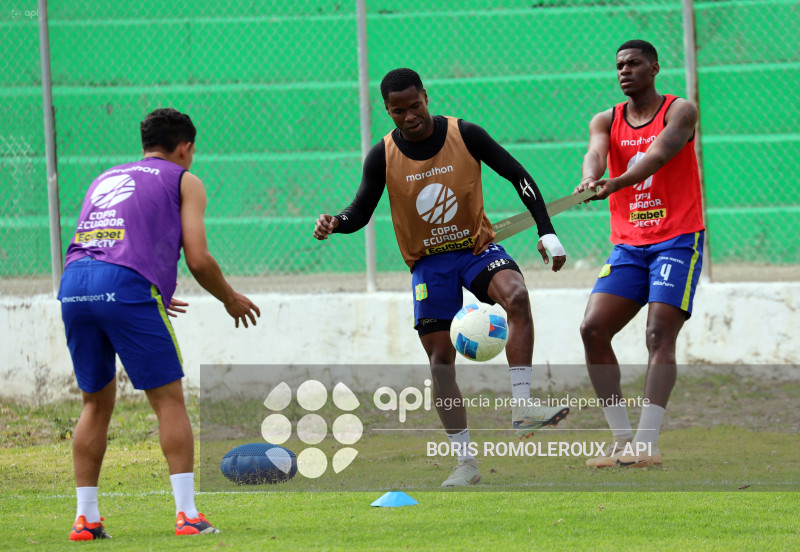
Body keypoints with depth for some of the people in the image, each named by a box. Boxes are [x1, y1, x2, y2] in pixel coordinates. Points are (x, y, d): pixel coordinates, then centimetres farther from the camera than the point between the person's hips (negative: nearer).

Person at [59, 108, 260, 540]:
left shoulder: (106, 179, 31)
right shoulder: (183, 181, 15)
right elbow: (198, 260, 5)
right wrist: (231, 300, 23)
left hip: (73, 284, 5)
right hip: (127, 286, -5)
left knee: (96, 402, 16)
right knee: (169, 399, 1)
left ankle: (86, 518, 13)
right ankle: (187, 514, -6)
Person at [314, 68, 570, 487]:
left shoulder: (465, 135, -9)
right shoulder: (383, 157, -7)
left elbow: (518, 176, -3)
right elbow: (361, 211, 2)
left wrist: (547, 231, -9)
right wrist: (335, 224, -22)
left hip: (477, 248, -1)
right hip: (428, 262, 1)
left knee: (517, 295, -32)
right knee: (440, 357, -4)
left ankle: (523, 407, -34)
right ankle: (465, 461, 2)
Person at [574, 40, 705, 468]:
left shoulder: (680, 111, -2)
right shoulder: (606, 121, 11)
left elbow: (660, 152, -21)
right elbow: (596, 153, -11)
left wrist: (615, 183, -38)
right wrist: (590, 179, -37)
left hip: (678, 239, -5)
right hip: (628, 245, 5)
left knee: (659, 336, -16)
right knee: (593, 329, -9)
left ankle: (646, 443, -22)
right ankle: (621, 439, -4)